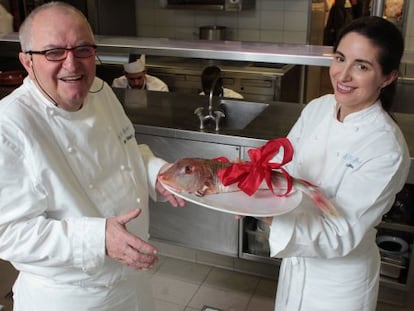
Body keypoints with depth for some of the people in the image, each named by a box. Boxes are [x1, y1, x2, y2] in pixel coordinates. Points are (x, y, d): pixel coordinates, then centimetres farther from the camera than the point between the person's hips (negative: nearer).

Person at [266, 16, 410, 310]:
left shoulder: (386, 149, -28)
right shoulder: (318, 108, -8)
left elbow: (340, 235, -29)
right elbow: (285, 166, -2)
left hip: (338, 282, -5)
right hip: (296, 258, 5)